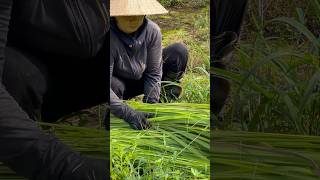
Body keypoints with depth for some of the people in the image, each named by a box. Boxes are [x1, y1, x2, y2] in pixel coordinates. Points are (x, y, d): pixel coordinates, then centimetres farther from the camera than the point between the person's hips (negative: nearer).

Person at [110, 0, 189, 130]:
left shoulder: (152, 30, -23)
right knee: (114, 85, -40)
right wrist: (129, 114, -43)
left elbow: (154, 74, -15)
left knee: (179, 51, -16)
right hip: (119, 83, -3)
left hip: (142, 80, 3)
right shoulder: (112, 38, -33)